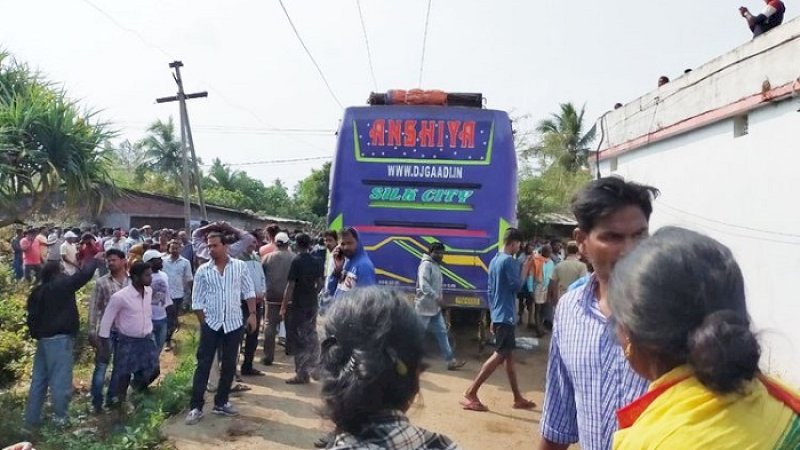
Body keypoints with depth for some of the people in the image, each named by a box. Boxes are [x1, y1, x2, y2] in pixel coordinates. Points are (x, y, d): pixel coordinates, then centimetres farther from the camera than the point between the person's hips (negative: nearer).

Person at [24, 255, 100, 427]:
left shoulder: (38, 291, 11)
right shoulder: (61, 285, -12)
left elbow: (32, 315, 12)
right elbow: (84, 274, -9)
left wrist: (36, 334, 18)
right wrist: (94, 259, 6)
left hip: (43, 338, 9)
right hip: (59, 338, -9)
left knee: (39, 378, 16)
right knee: (60, 379, -1)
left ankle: (32, 417, 23)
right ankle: (60, 417, 5)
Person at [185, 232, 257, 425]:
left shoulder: (240, 266, -2)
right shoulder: (203, 270, -2)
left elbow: (249, 292, 3)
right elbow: (197, 300, 1)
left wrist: (252, 314, -3)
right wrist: (204, 322, -1)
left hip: (234, 323, 1)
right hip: (211, 324, -1)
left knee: (229, 366, 10)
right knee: (203, 365, 1)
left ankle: (221, 403, 23)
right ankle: (195, 407, 9)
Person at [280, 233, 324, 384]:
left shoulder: (296, 261, -14)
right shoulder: (317, 262, 4)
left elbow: (290, 285, -15)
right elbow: (320, 284, 9)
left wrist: (283, 306, -10)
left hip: (297, 305, -6)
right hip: (312, 305, 6)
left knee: (298, 340, 1)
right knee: (310, 338, 15)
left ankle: (301, 374, 3)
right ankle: (310, 370, 23)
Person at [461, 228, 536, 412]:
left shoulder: (494, 260, 14)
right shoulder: (509, 261, -13)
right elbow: (515, 286, -17)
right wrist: (525, 268, -5)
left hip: (498, 315, 9)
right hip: (505, 316, -9)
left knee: (509, 356, 13)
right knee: (500, 355, -6)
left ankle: (518, 398, 22)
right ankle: (471, 393, -8)